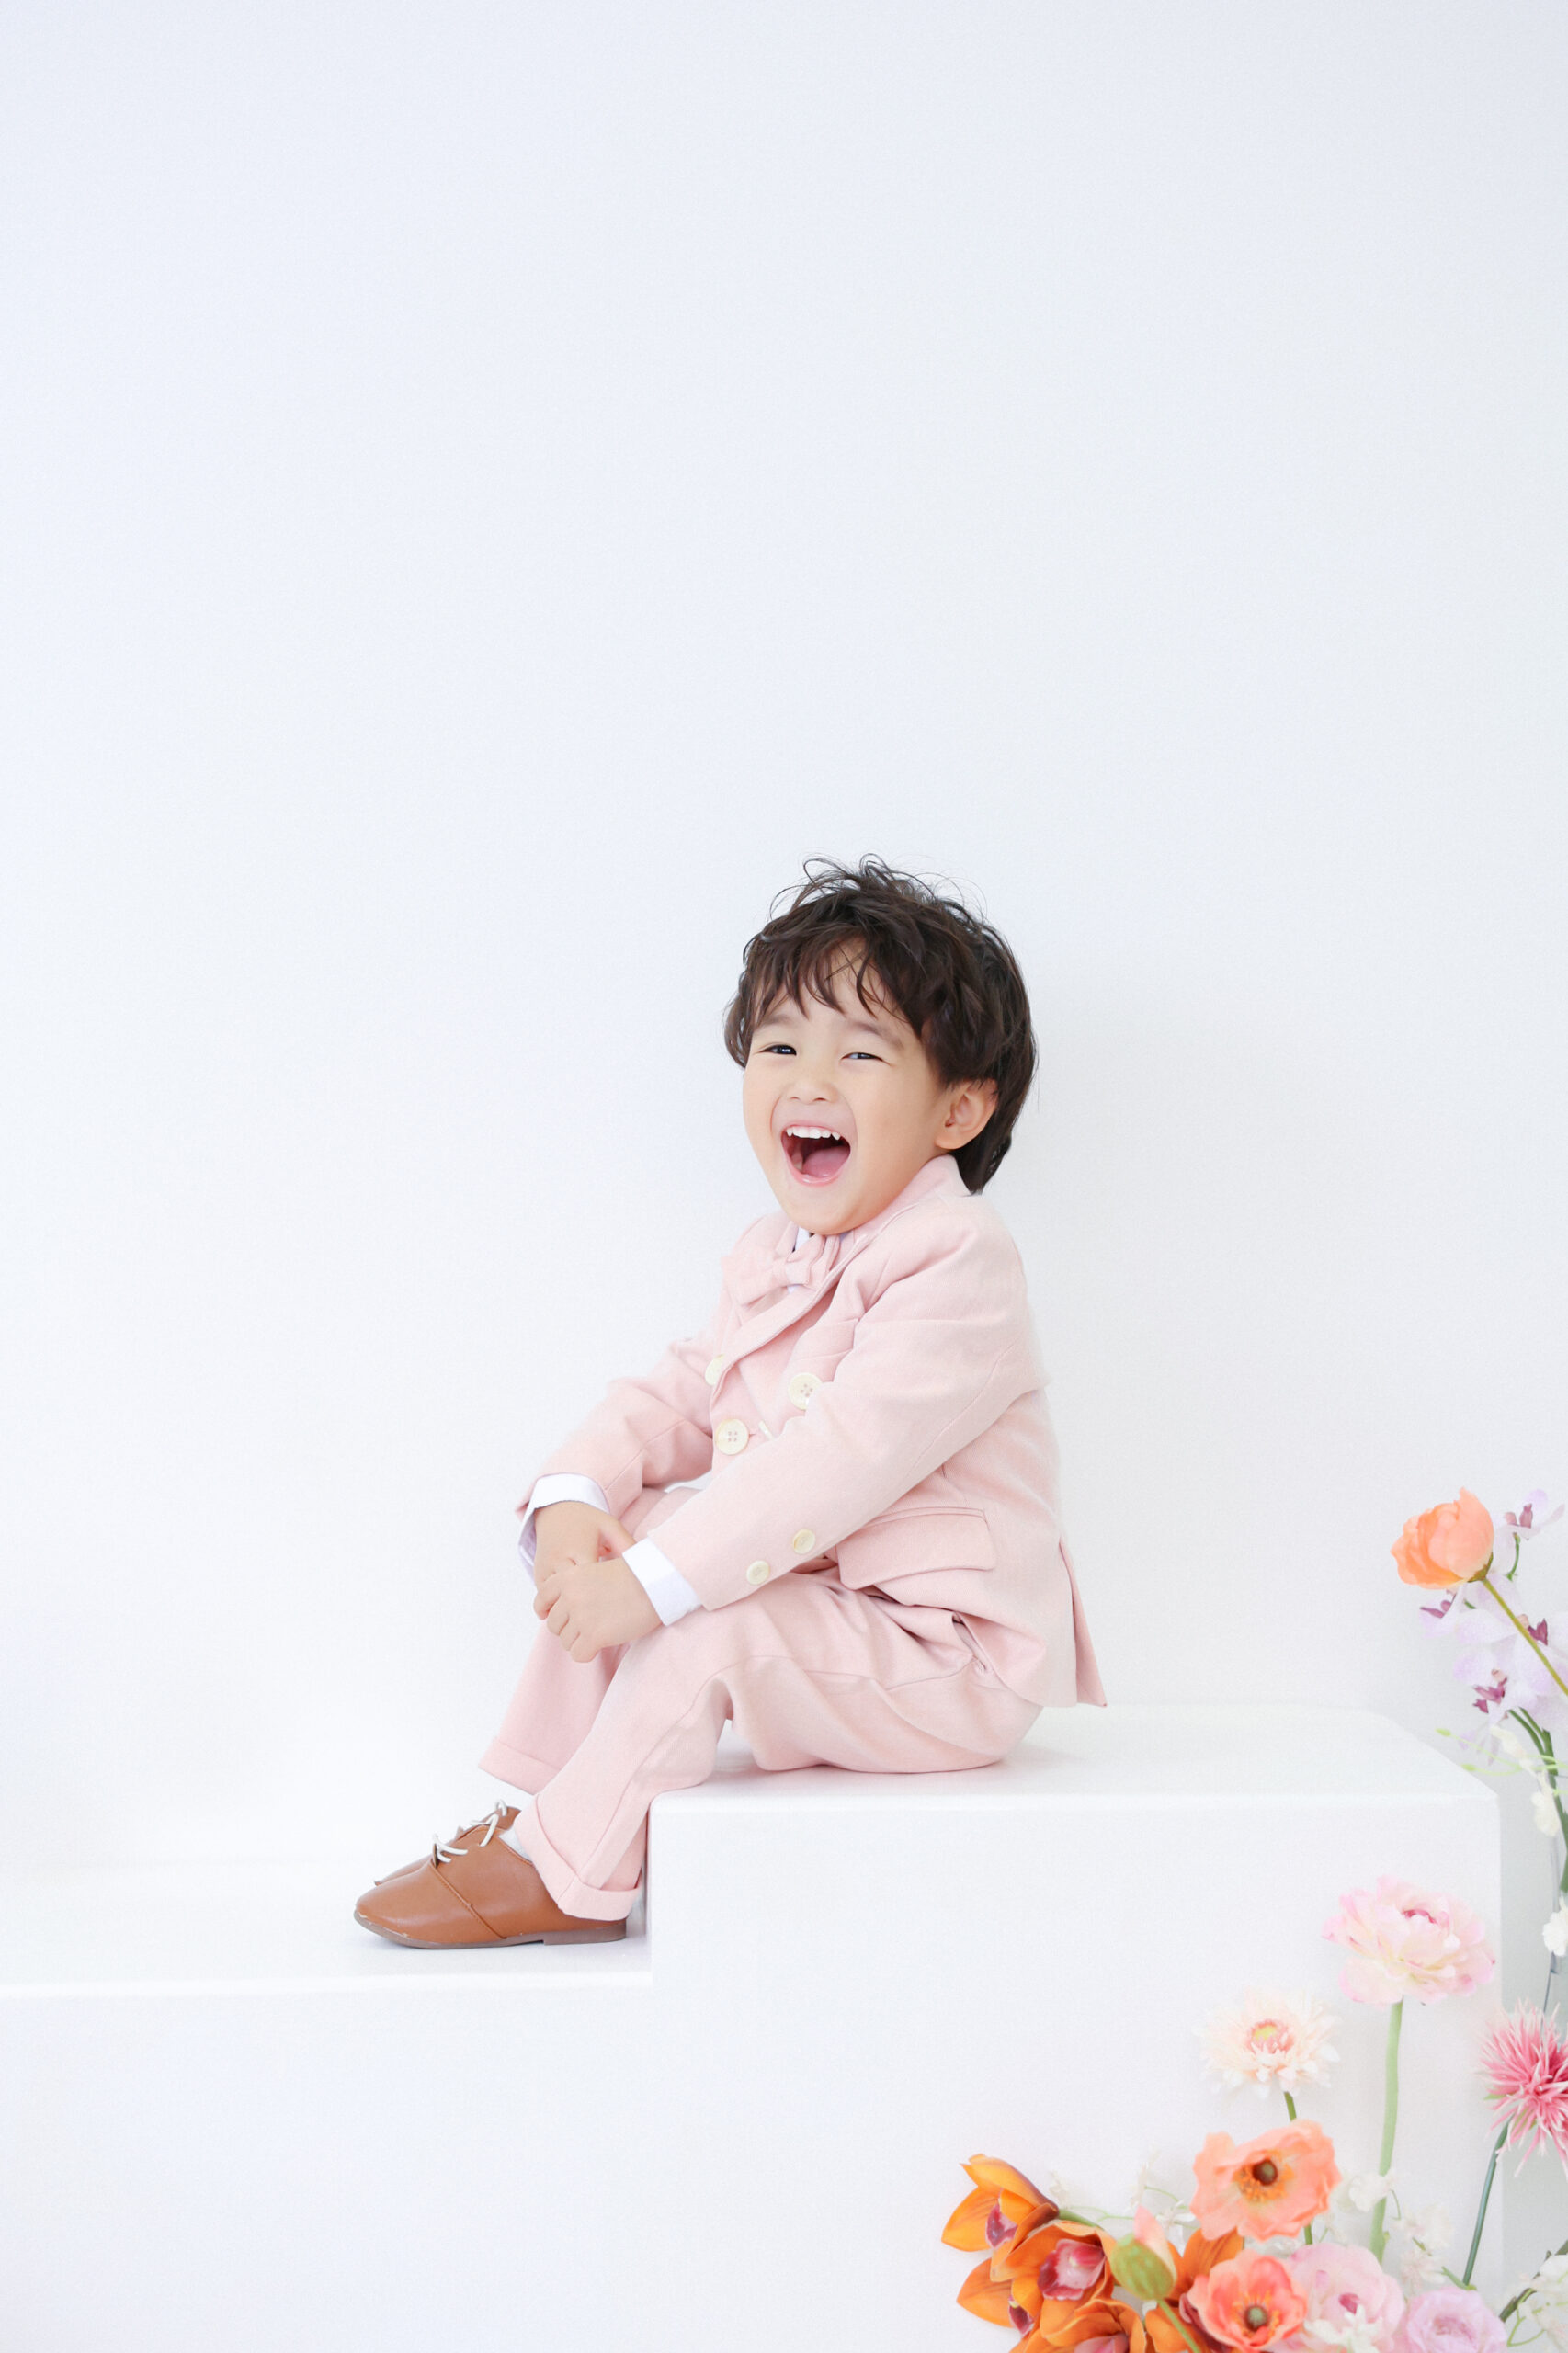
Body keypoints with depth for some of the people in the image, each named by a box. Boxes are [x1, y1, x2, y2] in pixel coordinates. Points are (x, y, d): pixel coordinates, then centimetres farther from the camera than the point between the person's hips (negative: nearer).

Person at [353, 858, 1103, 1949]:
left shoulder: (957, 1264, -23)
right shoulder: (771, 1259, 9)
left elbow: (845, 1455, -31)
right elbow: (683, 1392, 10)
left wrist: (654, 1583, -32)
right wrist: (574, 1496, -12)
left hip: (953, 1661, -9)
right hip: (814, 1584, 9)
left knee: (704, 1627, -26)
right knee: (618, 1529, 2)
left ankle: (568, 1870, -7)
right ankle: (549, 1798, 6)